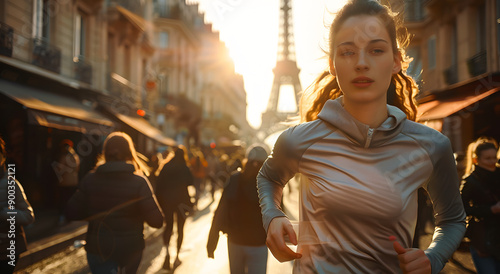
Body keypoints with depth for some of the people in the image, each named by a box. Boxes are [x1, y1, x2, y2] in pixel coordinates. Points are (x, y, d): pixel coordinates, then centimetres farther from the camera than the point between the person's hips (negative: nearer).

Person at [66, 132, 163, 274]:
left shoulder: (90, 179, -7)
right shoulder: (139, 182, -14)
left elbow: (71, 213, -3)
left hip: (97, 250, 0)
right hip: (130, 250, 0)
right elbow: (157, 221, -15)